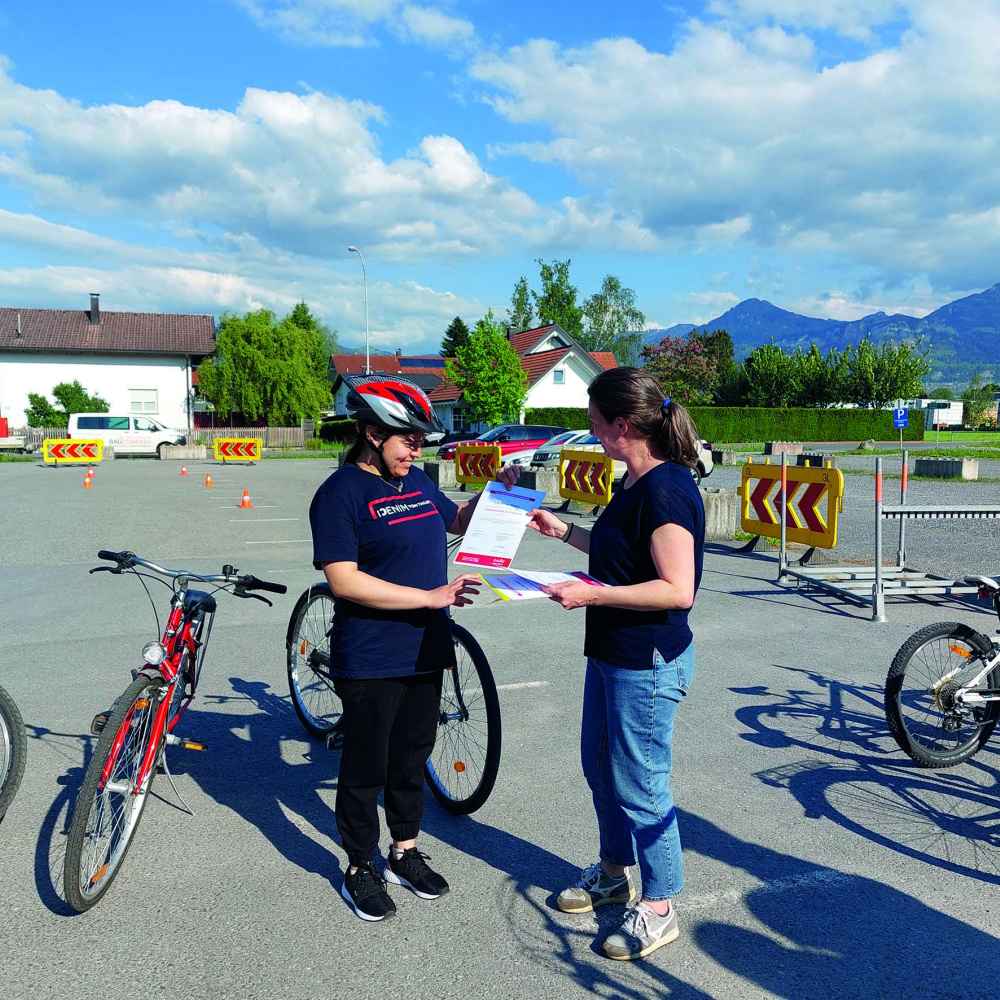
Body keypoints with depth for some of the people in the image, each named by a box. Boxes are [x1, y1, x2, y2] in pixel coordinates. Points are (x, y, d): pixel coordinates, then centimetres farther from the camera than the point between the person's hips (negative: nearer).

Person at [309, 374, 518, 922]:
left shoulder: (416, 481, 9)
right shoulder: (341, 493, -15)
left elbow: (457, 521, 26)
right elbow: (343, 581, -23)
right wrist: (430, 596, -25)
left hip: (425, 651, 7)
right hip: (370, 663, -7)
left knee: (412, 758, 19)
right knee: (366, 769, 8)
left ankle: (405, 852, 37)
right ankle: (360, 868, 27)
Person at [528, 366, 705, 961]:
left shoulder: (666, 490, -23)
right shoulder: (637, 483, 8)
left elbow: (677, 589, -27)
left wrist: (593, 594, -27)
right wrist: (562, 530, 19)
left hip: (648, 664, -10)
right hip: (613, 654, 10)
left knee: (640, 784, 3)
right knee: (600, 765, 22)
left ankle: (659, 910, 22)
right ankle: (614, 873, 43)